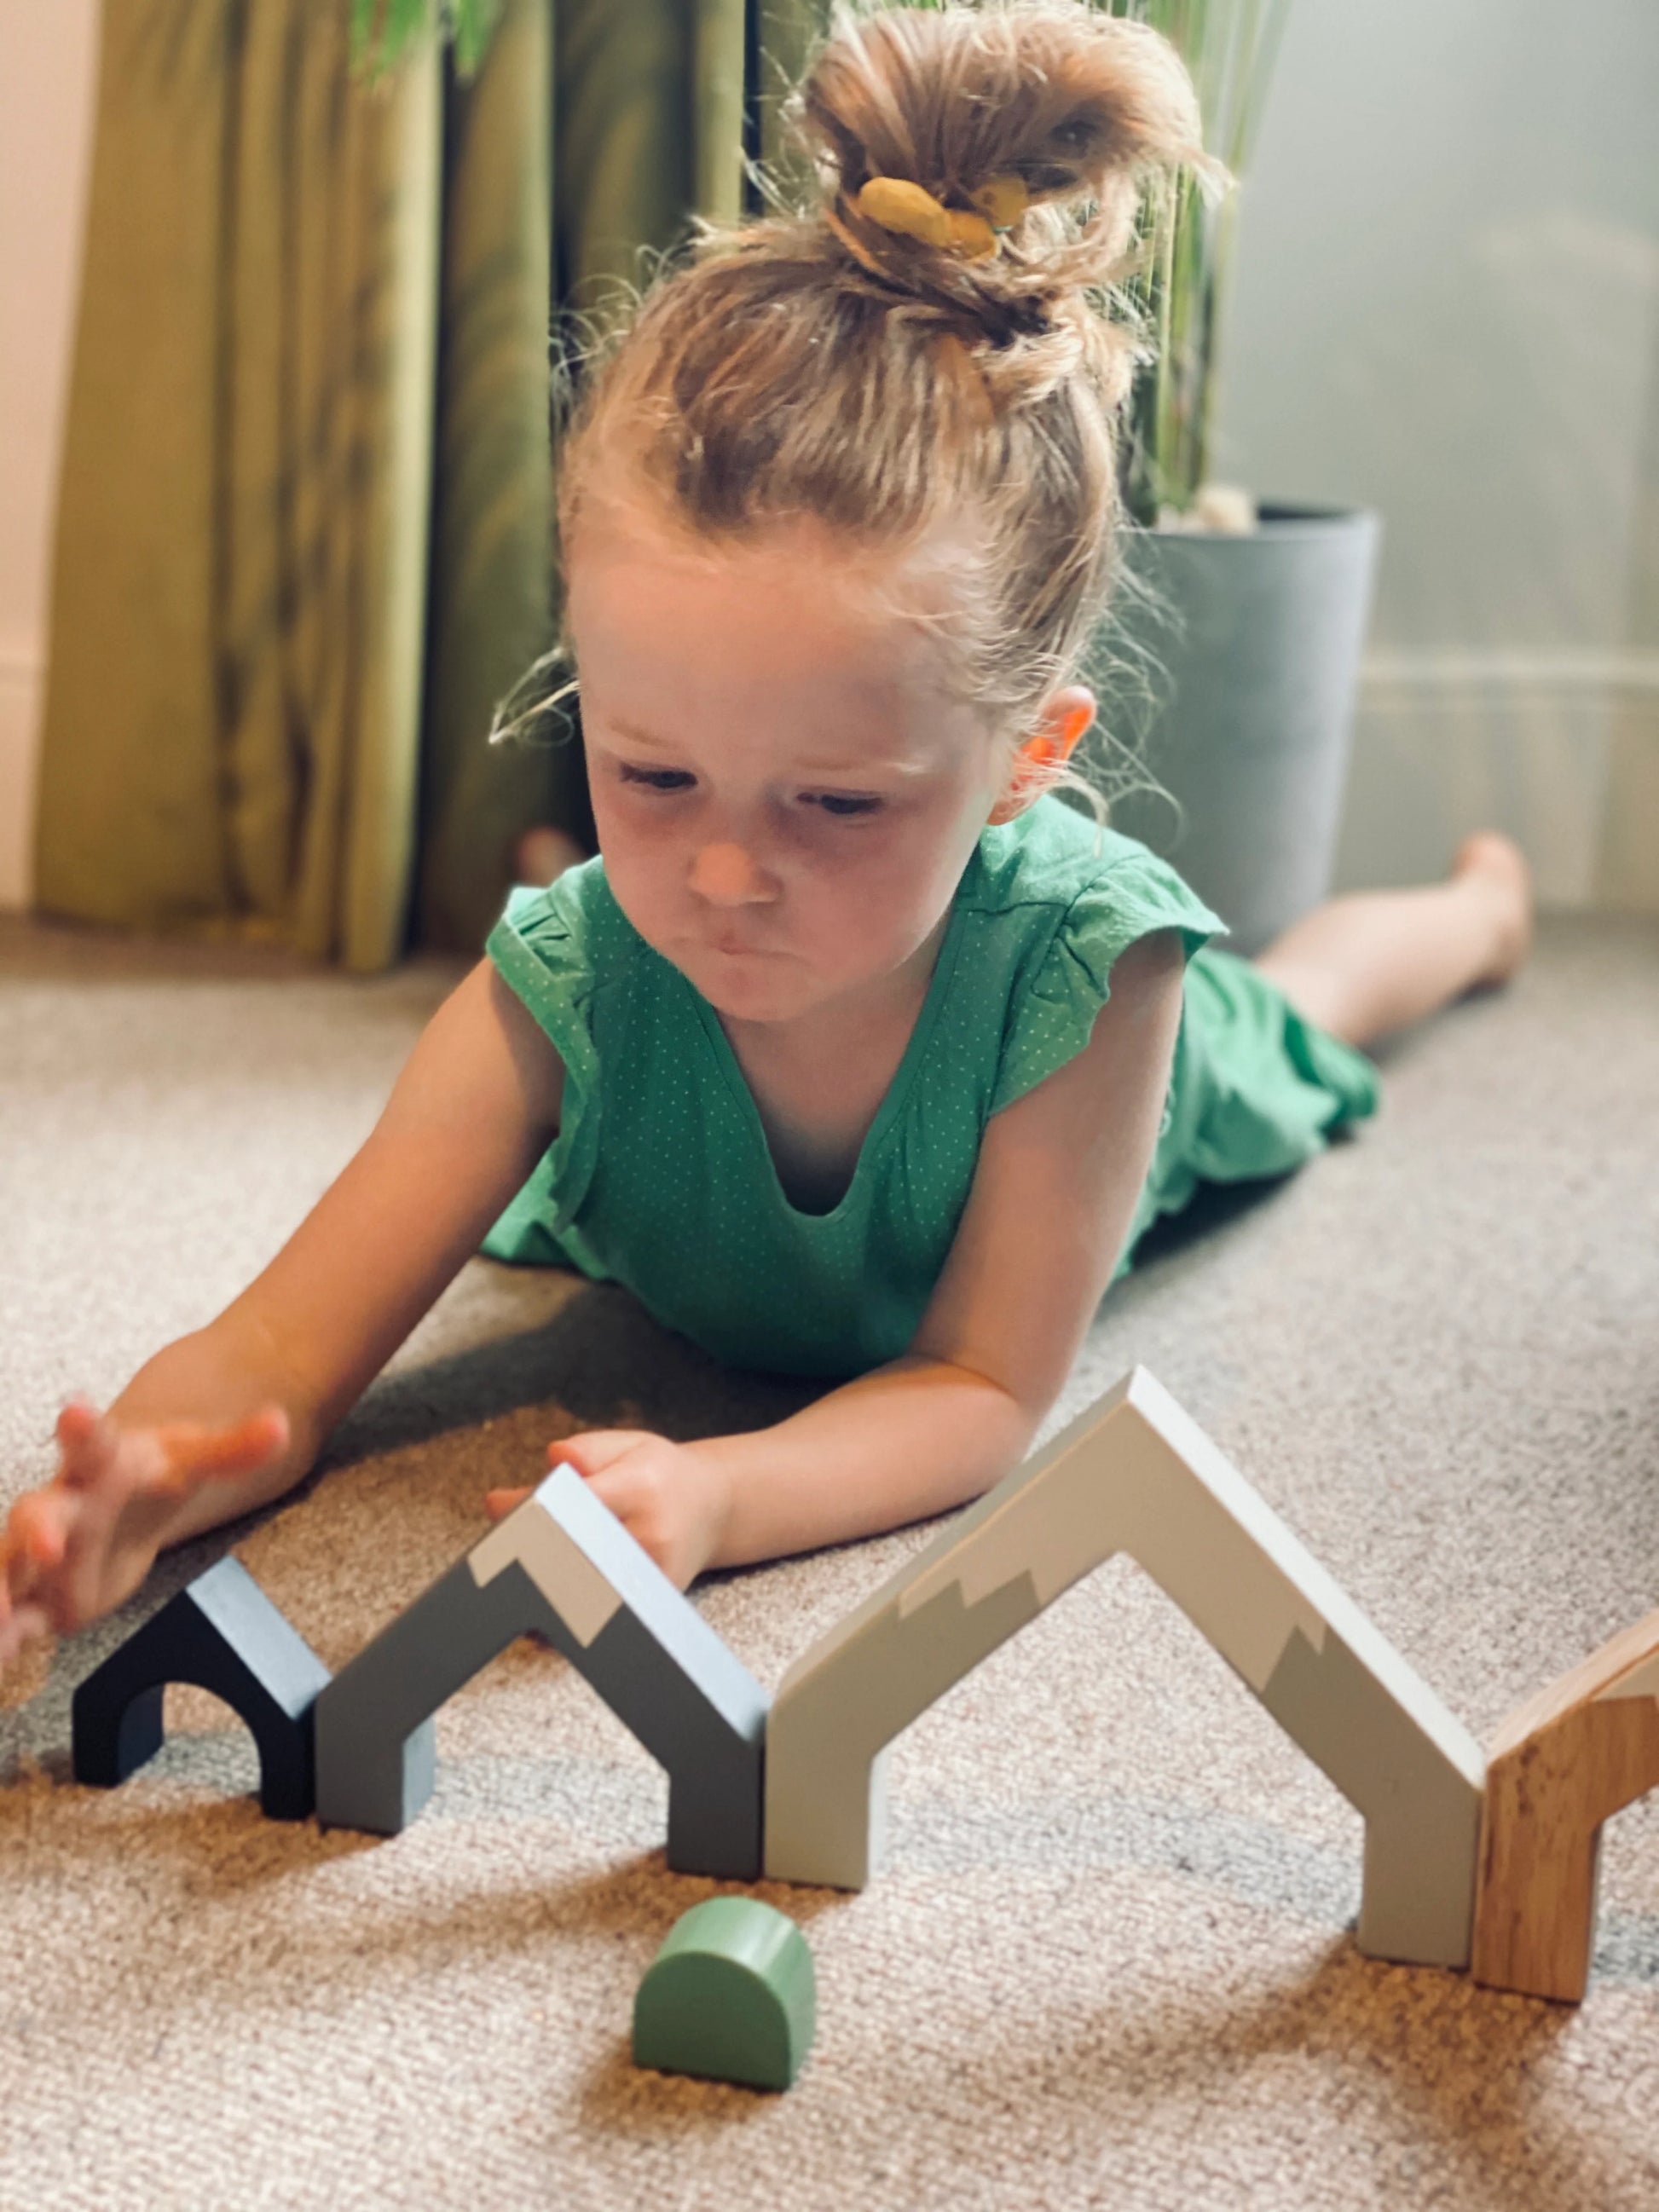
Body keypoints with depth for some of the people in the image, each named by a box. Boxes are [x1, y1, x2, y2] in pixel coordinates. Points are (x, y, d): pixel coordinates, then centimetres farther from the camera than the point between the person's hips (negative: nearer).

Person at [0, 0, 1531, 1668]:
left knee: (1286, 1013, 36)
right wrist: (136, 1482, -73)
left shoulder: (1082, 959, -51)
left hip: (1091, 1102, 0)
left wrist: (715, 1496, -65)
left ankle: (1477, 904, 68)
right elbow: (273, 1359, -47)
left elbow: (985, 1389, -43)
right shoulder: (564, 990, -47)